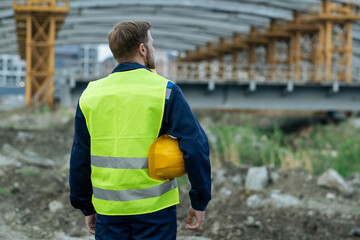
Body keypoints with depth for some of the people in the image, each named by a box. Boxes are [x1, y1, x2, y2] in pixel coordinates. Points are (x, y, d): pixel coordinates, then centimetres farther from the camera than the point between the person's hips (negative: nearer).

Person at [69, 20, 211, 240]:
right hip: (154, 209, -3)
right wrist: (200, 201, -4)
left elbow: (79, 158, 8)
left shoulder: (90, 95, 5)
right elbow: (195, 147, -12)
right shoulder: (165, 91, -7)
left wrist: (86, 207, 17)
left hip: (108, 210, 3)